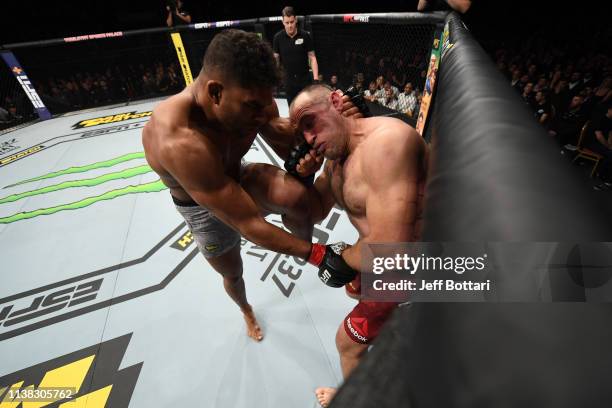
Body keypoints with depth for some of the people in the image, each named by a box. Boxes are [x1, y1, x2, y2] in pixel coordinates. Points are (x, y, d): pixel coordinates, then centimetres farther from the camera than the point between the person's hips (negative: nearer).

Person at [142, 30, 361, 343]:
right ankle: (246, 311, 60)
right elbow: (249, 225, -40)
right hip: (204, 210, -2)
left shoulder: (249, 102, -24)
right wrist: (318, 256, -31)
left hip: (238, 178, 3)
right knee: (232, 274, 22)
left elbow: (290, 148, -11)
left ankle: (305, 242, 3)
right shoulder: (179, 142, -43)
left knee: (295, 194, -33)